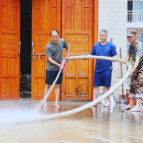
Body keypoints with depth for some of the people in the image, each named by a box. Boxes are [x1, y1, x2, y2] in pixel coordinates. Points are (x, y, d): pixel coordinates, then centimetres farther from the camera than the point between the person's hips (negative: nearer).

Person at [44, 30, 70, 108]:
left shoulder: (62, 42, -3)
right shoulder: (48, 46, -16)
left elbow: (67, 47, 20)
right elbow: (49, 59, -17)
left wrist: (67, 56, 11)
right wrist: (58, 64, -26)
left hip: (59, 69, 4)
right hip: (50, 69, -3)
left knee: (57, 85, 5)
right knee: (48, 85, 4)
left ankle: (56, 103, 7)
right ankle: (45, 102, 14)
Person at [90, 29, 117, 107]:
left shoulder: (111, 46, 0)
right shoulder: (96, 46, 8)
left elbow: (115, 56, 0)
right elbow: (91, 55, 11)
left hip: (107, 69, -2)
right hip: (97, 69, 2)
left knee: (107, 86, 5)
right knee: (96, 86, 3)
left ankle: (106, 101, 15)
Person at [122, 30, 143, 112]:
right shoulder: (131, 45, 2)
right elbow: (128, 55, 11)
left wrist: (132, 70, -47)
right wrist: (127, 62, -13)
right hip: (136, 68, 9)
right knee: (133, 85, 11)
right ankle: (131, 105, 22)